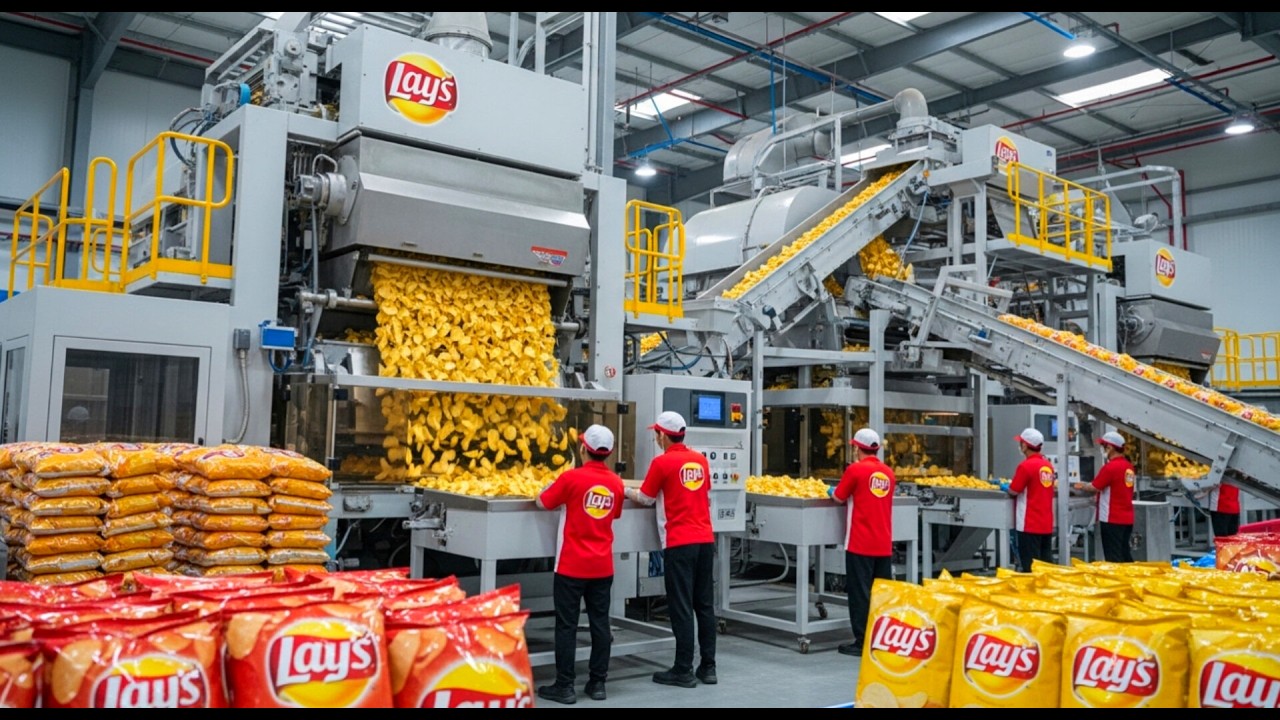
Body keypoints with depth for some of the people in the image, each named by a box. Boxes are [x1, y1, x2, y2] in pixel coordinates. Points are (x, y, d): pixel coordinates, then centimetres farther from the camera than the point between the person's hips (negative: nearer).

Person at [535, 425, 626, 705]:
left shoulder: (571, 478, -13)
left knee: (567, 626, 2)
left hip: (571, 566, -4)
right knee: (600, 624, 10)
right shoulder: (616, 483, 2)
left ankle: (564, 686, 6)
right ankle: (597, 683, 16)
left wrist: (563, 494, 18)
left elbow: (542, 502, -1)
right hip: (602, 566, 4)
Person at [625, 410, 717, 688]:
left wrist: (626, 491, 21)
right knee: (705, 604, 10)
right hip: (705, 540, 6)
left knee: (681, 606, 0)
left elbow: (645, 498, 3)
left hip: (679, 543, -6)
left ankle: (683, 670, 5)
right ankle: (708, 666, 16)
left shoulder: (662, 462, -8)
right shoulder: (700, 460, 8)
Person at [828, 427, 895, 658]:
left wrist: (831, 491, 20)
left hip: (860, 544, -5)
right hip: (884, 545, 5)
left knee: (860, 592, 1)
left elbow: (839, 497, -1)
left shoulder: (856, 469, -10)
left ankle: (862, 641, 3)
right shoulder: (888, 473, 6)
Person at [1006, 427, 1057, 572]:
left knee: (1030, 566, -1)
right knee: (1046, 564, 12)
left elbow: (1014, 491, -14)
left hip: (1030, 525, -7)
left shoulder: (1026, 465, -15)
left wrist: (1006, 488, 8)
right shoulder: (1048, 465, 6)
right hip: (1047, 524, 7)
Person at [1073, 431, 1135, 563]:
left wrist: (1081, 487, 7)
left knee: (1113, 558, -3)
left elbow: (1094, 487, -12)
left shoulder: (1111, 467, -17)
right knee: (1125, 555, 14)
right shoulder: (1129, 466, 8)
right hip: (1127, 518, 8)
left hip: (1112, 519, -8)